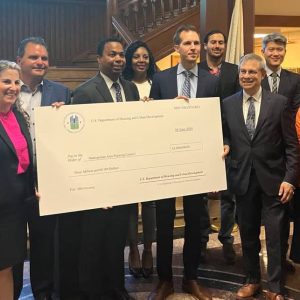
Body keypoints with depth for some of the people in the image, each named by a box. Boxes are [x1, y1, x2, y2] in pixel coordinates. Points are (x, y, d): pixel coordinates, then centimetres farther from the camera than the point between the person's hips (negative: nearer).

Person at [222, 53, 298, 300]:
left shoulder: (279, 102, -4)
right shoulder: (228, 104, 4)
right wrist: (225, 147, -9)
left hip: (272, 179, -2)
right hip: (242, 178, 3)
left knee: (275, 236, 4)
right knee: (248, 234, 14)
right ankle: (252, 280, 32)